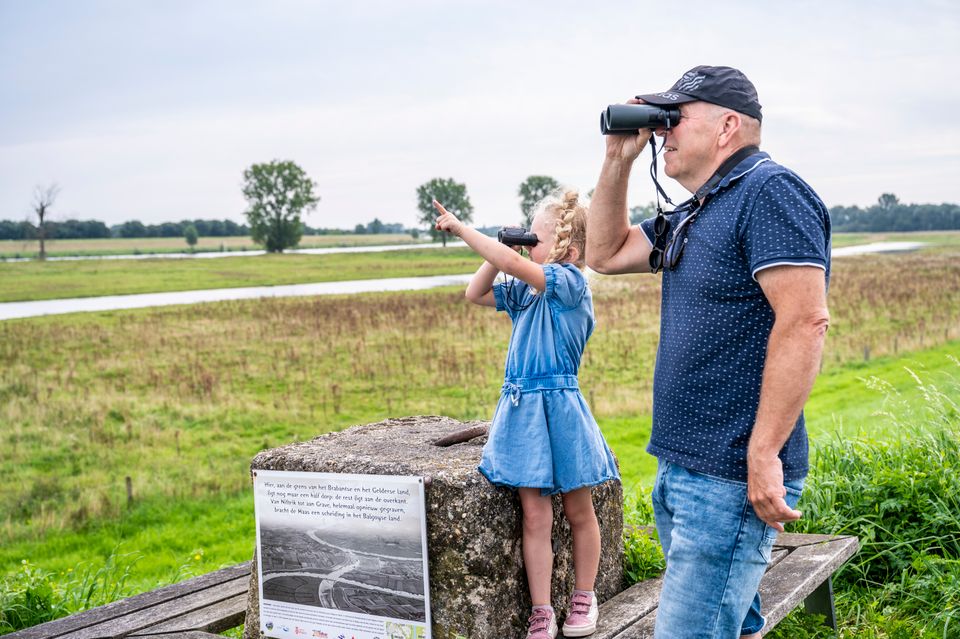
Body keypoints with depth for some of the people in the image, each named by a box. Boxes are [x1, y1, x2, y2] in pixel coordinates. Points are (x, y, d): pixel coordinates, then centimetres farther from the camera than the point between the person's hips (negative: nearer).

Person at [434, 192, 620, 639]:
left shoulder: (570, 282, -11)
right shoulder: (525, 289, 11)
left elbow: (511, 262, -24)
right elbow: (475, 294, 19)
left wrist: (460, 228, -20)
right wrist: (497, 253, 6)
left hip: (558, 407, -6)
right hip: (520, 408, 6)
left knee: (578, 512, 11)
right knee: (534, 517, 5)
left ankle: (583, 598, 29)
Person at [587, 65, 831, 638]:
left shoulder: (769, 192, -14)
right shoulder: (695, 215, 16)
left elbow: (805, 322, -23)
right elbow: (605, 254, 23)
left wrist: (765, 455, -25)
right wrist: (618, 160, 12)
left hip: (731, 477, -10)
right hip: (680, 468, 10)